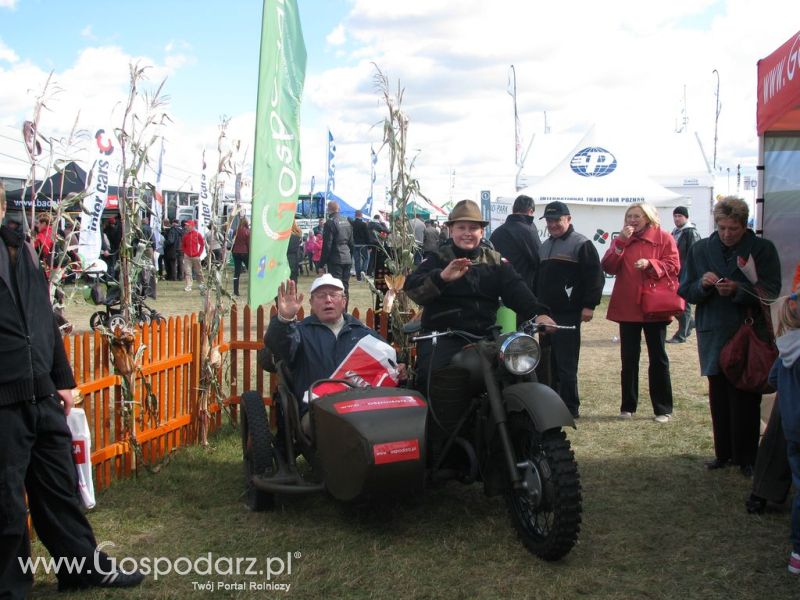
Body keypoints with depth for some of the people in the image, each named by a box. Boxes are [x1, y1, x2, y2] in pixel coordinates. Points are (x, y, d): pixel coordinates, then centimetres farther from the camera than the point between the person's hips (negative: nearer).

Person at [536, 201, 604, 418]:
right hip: (545, 314, 8)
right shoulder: (545, 246, 20)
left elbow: (595, 276, -12)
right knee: (549, 364, 10)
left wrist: (589, 305, -17)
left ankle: (570, 408, -3)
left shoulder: (581, 244, -5)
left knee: (566, 364, -8)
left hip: (568, 315, -8)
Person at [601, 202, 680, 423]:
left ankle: (663, 409, 11)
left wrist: (650, 264, -22)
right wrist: (620, 242, -13)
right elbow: (608, 267, -3)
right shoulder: (622, 240, 9)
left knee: (658, 357, 4)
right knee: (629, 358, 7)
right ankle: (627, 406, 16)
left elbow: (673, 266, -7)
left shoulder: (664, 238, 0)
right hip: (627, 307, 3)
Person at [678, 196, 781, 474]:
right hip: (714, 336, 3)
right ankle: (723, 453, 18)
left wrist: (738, 289, -20)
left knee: (746, 400, -2)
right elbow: (685, 291, 8)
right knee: (719, 398, 7)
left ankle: (746, 458, 9)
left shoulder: (763, 249, 0)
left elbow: (770, 292, -6)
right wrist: (702, 284, -12)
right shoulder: (700, 249, 9)